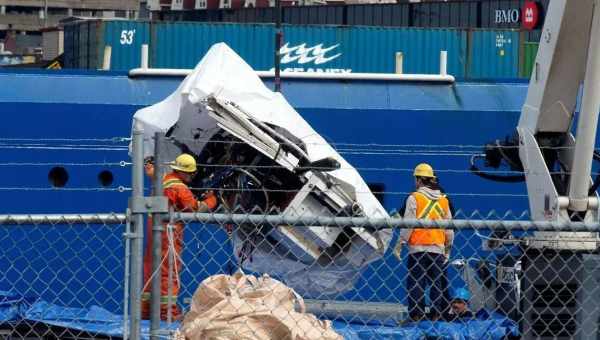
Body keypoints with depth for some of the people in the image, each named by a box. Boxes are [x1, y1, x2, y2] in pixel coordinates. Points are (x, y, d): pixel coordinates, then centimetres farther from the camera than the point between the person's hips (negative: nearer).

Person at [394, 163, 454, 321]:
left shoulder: (414, 198, -5)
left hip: (417, 248, -4)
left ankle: (416, 315, -6)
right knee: (437, 284, 7)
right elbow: (449, 228, 13)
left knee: (415, 284, -1)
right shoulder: (443, 200, 9)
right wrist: (447, 248, 23)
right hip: (438, 249, 4)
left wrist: (399, 244, -2)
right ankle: (436, 315, 5)